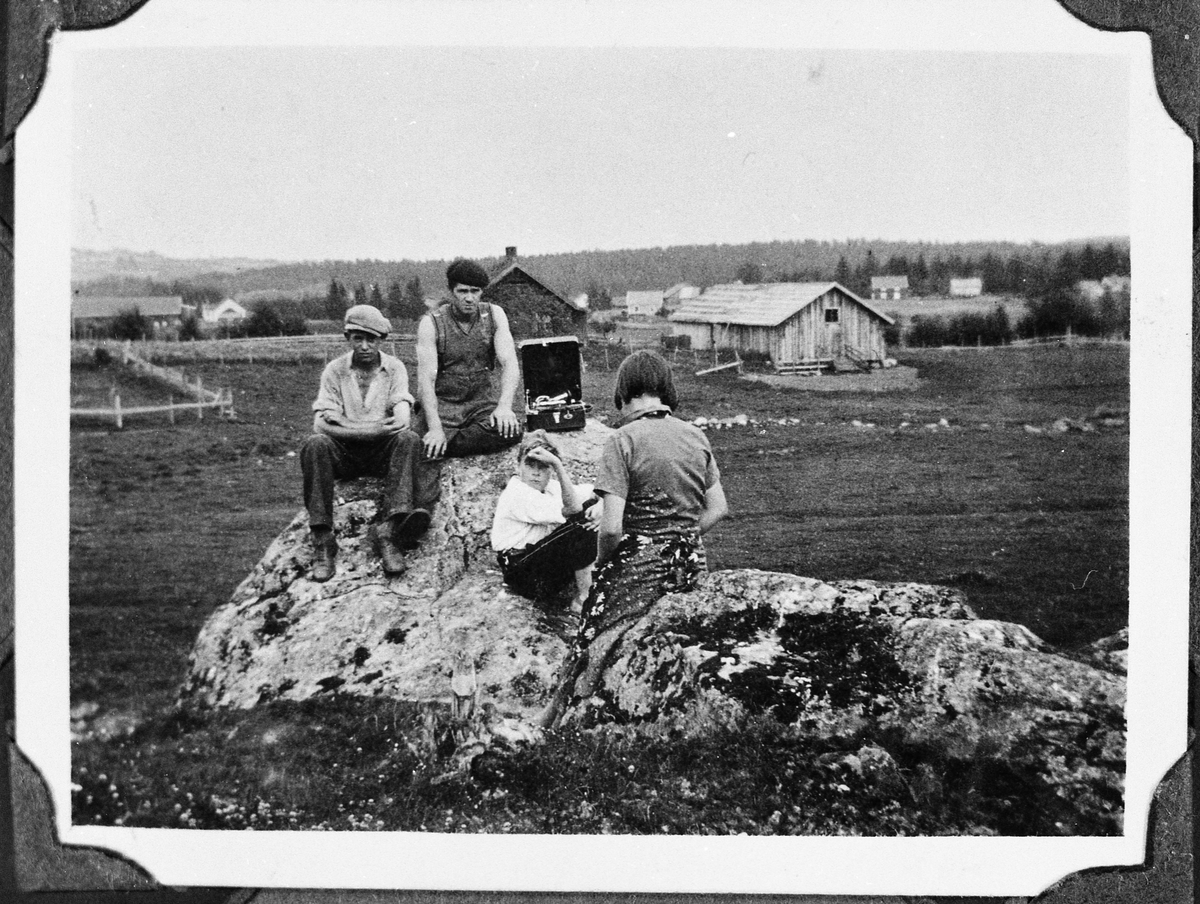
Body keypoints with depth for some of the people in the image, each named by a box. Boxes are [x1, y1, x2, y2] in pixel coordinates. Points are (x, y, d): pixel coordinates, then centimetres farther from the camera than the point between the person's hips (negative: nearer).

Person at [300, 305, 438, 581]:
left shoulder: (394, 368, 4)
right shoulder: (335, 370, 5)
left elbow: (403, 419, -12)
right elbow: (321, 424, -7)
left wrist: (346, 424, -25)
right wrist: (372, 429, -23)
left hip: (384, 451, 0)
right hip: (344, 453, 0)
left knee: (408, 439, -31)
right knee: (315, 444, -31)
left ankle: (391, 528, -44)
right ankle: (322, 541, -34)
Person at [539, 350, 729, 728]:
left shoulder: (623, 440, -12)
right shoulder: (696, 437, 5)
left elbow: (611, 527, -17)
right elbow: (718, 508, 10)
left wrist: (601, 565, 0)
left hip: (637, 568, -5)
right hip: (691, 565, 5)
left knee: (591, 645, 8)